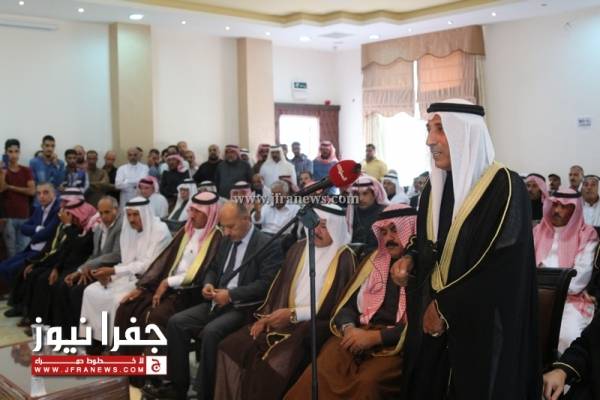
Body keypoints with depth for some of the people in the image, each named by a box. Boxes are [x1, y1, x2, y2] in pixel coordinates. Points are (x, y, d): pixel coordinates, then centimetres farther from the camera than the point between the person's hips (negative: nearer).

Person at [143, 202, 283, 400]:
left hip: (242, 307, -8)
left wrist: (231, 294, -22)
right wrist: (208, 284, 2)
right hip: (217, 303, 8)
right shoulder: (226, 241, 14)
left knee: (210, 332, -32)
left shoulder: (268, 246, -10)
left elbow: (266, 284, -18)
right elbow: (213, 268, 25)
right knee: (176, 322, -10)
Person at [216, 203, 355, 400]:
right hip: (285, 319, 6)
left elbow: (335, 307, -10)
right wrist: (265, 316, -1)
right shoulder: (299, 249, 11)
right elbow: (279, 287, 15)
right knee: (231, 346, -11)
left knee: (270, 361, -29)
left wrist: (294, 314, -14)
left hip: (315, 325, -6)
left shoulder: (344, 259, -7)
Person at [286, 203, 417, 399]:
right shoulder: (373, 261, 19)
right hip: (359, 336, 4)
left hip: (398, 344, -4)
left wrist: (375, 337, -14)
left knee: (366, 382, -35)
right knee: (317, 374, -24)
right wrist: (349, 328, -5)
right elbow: (347, 304, 16)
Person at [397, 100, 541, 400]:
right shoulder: (435, 187, 6)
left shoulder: (505, 187, -15)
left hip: (481, 323, -6)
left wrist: (444, 306, -15)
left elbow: (505, 267, -19)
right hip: (432, 315, 6)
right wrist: (409, 260, -4)